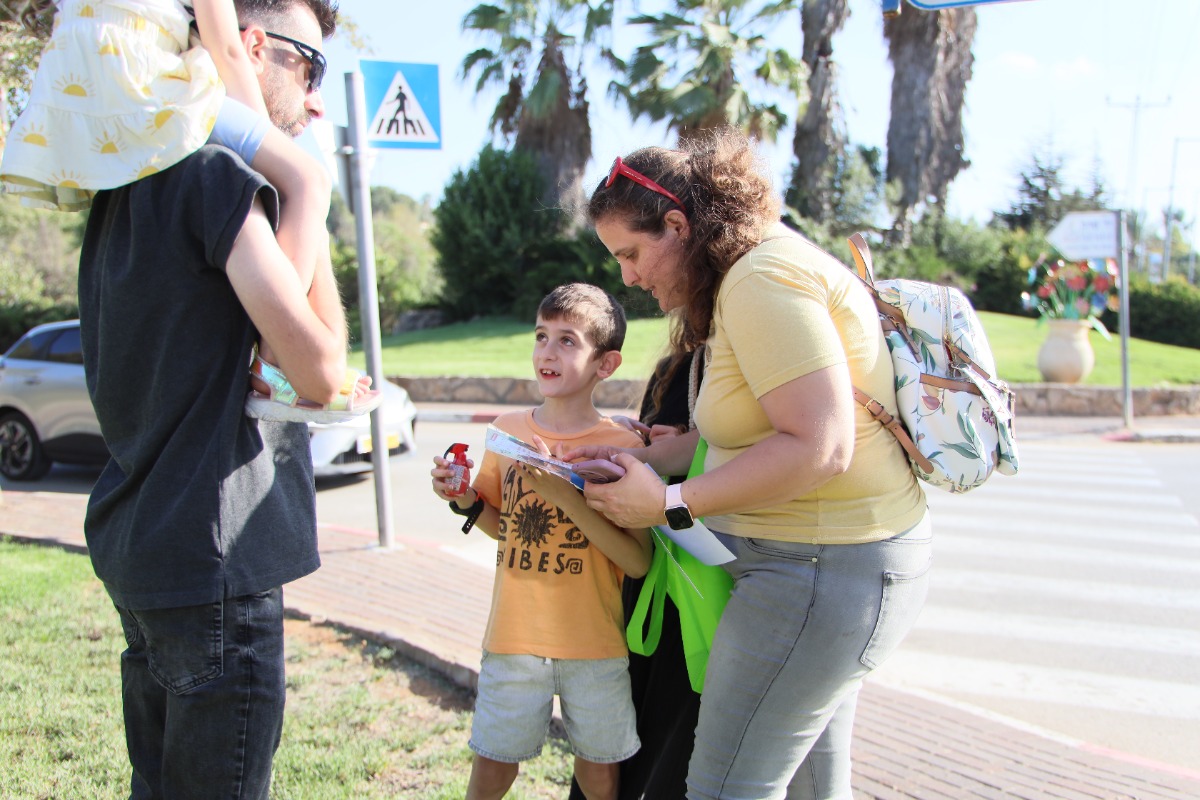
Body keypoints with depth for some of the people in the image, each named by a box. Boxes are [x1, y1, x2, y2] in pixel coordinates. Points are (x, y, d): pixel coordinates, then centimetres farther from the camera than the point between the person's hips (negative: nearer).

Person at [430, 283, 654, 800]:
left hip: (594, 642, -2)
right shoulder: (507, 429, 1)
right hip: (513, 637, 3)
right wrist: (465, 500, -5)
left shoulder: (623, 445, -10)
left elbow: (638, 562, -16)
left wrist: (563, 493, -25)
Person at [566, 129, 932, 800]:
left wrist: (669, 504, -22)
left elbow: (818, 447, -27)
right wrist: (639, 460, 7)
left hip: (824, 567, -11)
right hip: (838, 560, 11)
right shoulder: (752, 273, 13)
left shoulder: (762, 280, -20)